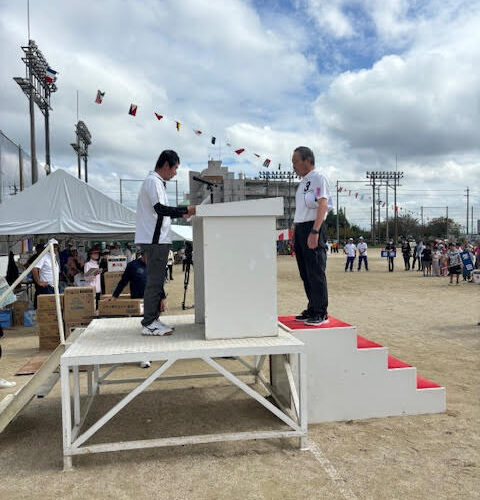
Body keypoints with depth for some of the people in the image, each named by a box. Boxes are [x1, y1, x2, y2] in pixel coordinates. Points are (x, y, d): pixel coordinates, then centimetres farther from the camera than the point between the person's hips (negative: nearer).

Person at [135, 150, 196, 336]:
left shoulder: (157, 181, 21)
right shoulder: (153, 181, -12)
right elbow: (160, 208, -23)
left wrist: (181, 213, 20)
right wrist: (185, 210, -19)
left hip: (157, 240, 11)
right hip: (154, 240, -11)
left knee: (156, 280, 13)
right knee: (154, 281, -7)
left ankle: (153, 319, 20)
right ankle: (149, 324, -1)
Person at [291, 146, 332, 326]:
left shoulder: (318, 178, -6)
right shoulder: (302, 182, 20)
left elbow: (323, 205, -17)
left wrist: (314, 232, -25)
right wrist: (295, 232, 18)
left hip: (313, 227, -9)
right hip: (300, 229, 9)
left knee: (316, 272, -6)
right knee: (305, 273, 11)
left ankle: (321, 313, 1)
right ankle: (312, 310, 21)